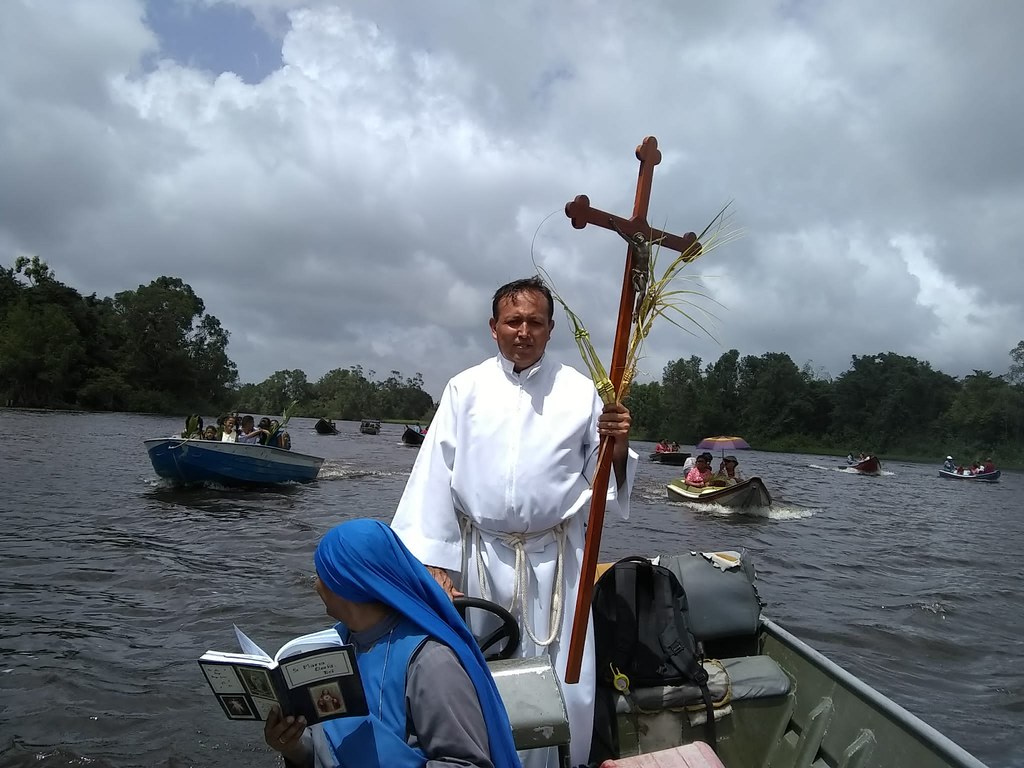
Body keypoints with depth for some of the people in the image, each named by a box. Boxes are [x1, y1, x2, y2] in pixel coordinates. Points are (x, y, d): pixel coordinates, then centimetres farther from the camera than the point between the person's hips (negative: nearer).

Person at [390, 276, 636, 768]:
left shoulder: (579, 391, 1)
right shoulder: (466, 388, 1)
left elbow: (606, 480, 5)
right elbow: (435, 476, -1)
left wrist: (619, 445, -16)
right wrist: (433, 561, -5)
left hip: (553, 558, 0)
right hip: (481, 555, 1)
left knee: (566, 686, 2)